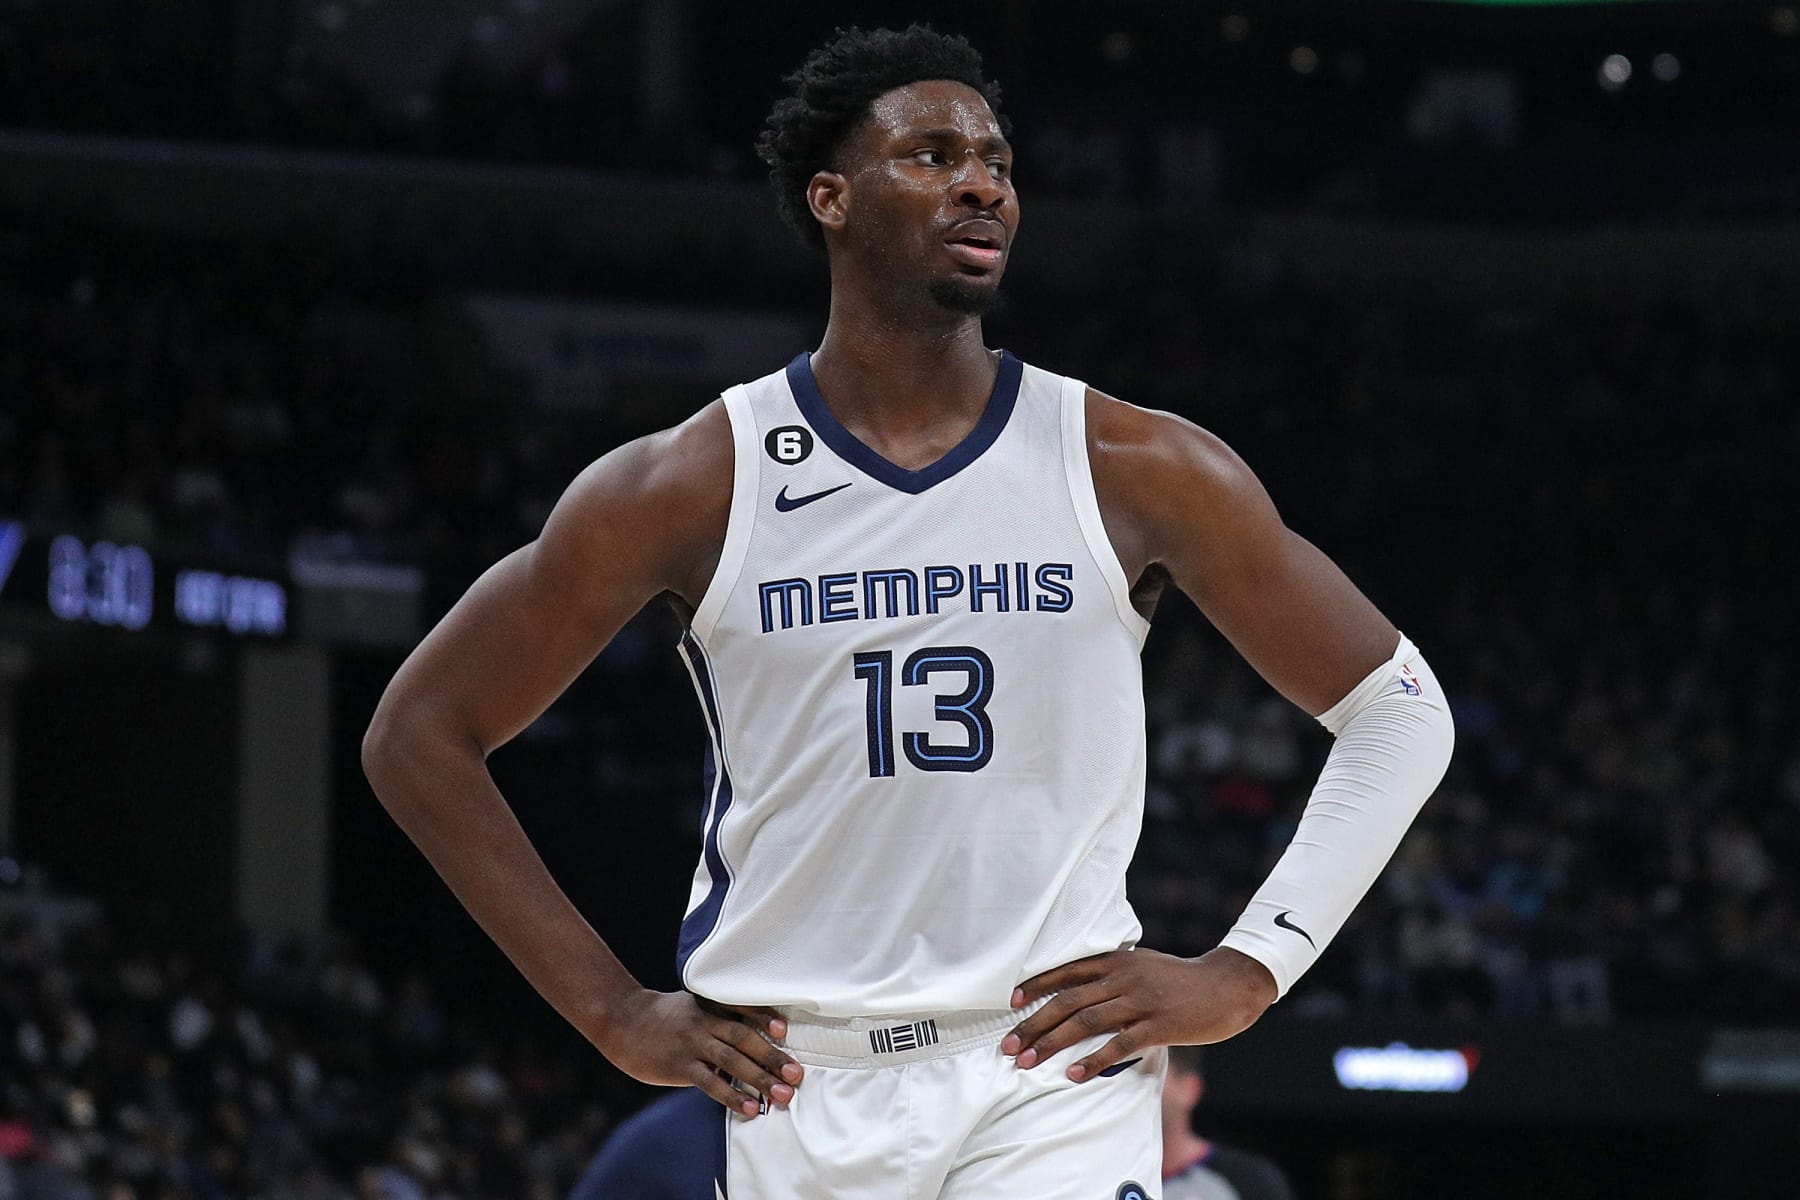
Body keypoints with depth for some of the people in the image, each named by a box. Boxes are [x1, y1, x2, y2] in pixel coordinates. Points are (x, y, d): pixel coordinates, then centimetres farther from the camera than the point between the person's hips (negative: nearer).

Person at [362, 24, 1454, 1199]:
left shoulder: (1137, 472, 1)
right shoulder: (692, 488, -1)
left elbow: (1399, 710, 8)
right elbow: (420, 733, 7)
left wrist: (1244, 975, -2)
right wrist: (614, 1012, 2)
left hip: (1056, 1072, -1)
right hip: (793, 1089, 1)